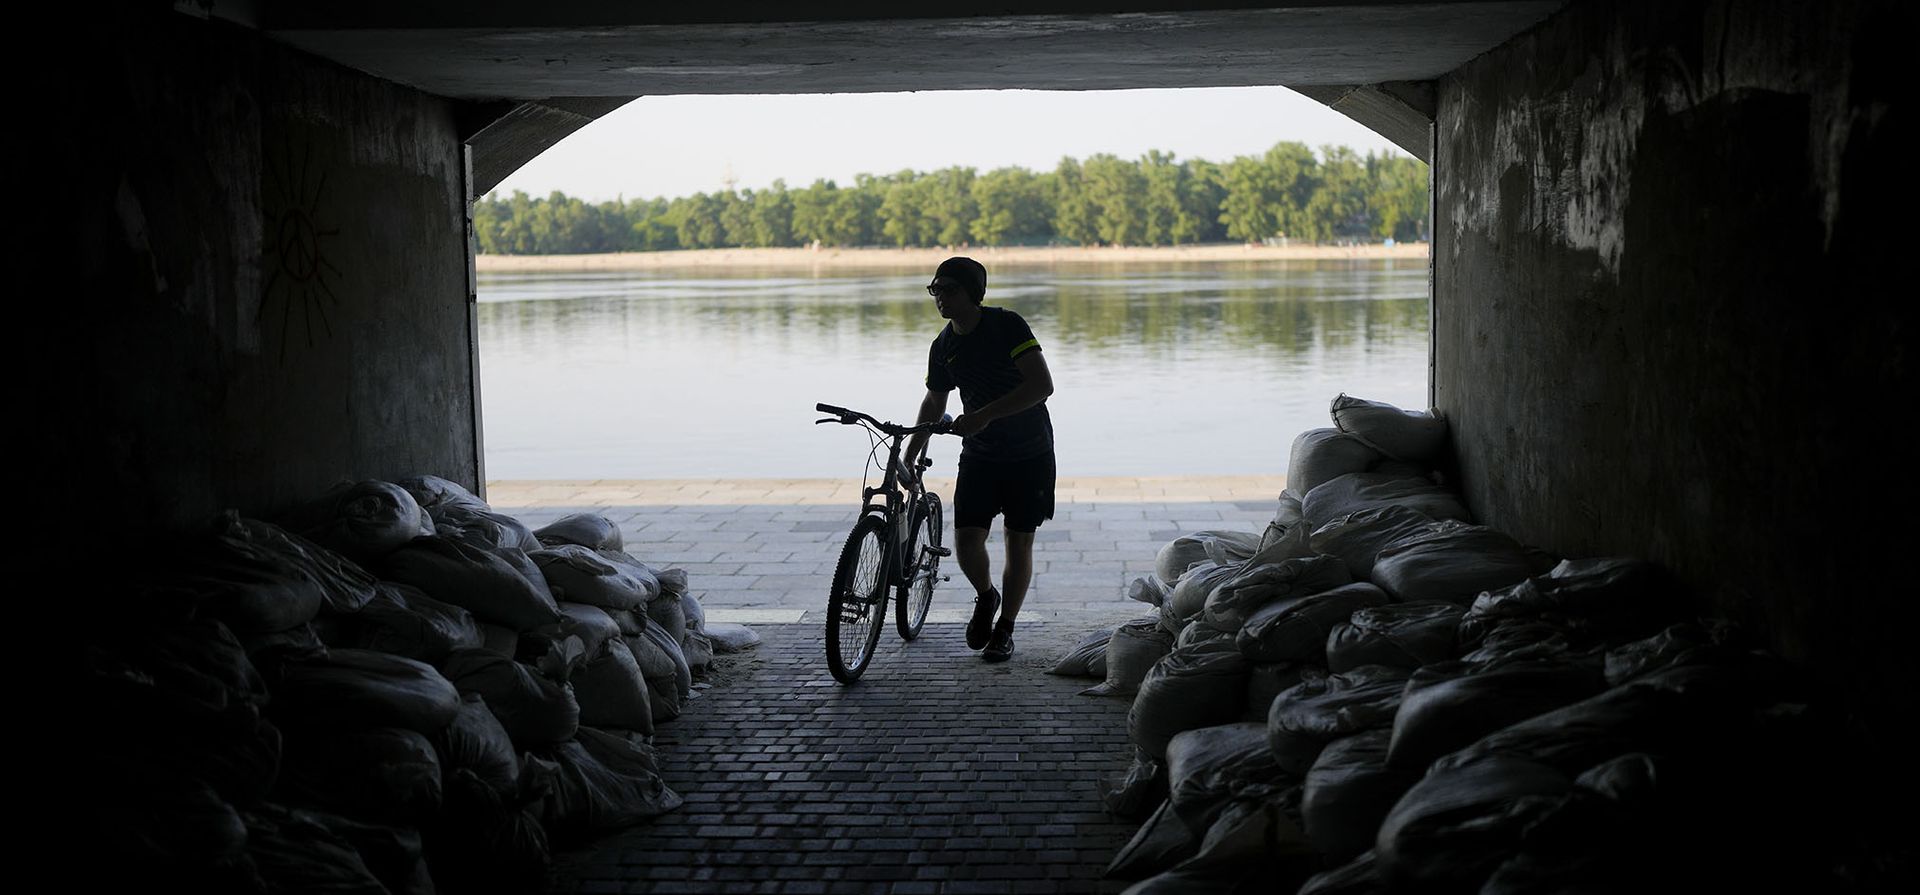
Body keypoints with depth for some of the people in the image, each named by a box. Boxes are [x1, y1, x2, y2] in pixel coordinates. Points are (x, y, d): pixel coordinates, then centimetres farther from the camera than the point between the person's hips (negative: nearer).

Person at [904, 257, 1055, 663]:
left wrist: (985, 414, -29)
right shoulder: (943, 347, 2)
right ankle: (985, 596, 23)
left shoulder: (1007, 325, -16)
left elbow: (1042, 385, -24)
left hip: (1029, 454, -4)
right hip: (979, 455, 4)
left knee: (1019, 543, 1)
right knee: (967, 541, -8)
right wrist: (910, 457, 16)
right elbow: (934, 402, 18)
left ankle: (1004, 629, 16)